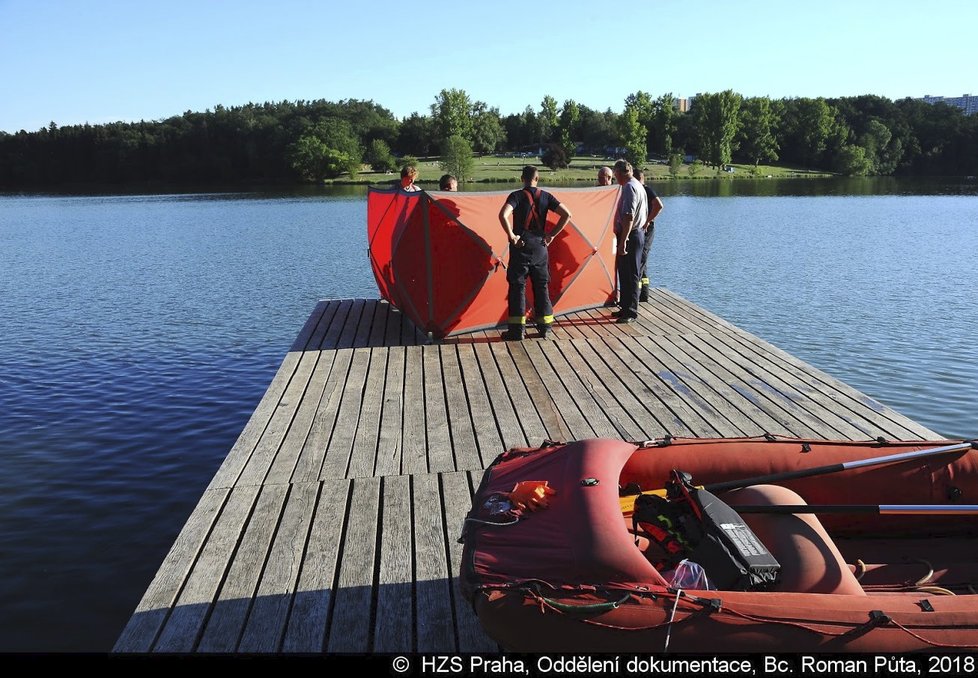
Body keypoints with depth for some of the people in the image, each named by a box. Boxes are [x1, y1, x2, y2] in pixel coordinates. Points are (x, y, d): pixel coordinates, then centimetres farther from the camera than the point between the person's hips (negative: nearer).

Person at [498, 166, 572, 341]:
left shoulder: (516, 196, -7)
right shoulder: (545, 196, 3)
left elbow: (503, 215, -24)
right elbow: (566, 215, -2)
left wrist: (511, 235, -12)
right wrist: (552, 234, 3)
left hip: (520, 246, -3)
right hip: (540, 246, 3)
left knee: (517, 286, 3)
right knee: (541, 286, 12)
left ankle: (516, 329, 2)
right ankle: (544, 326, 17)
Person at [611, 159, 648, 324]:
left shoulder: (629, 187, -16)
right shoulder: (639, 186, 17)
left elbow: (629, 216, -25)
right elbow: (645, 214, 24)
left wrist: (623, 241, -27)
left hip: (630, 236, -10)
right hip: (638, 233, 10)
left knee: (630, 275, -6)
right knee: (625, 273, 17)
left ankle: (631, 312, -1)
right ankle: (626, 308, 25)